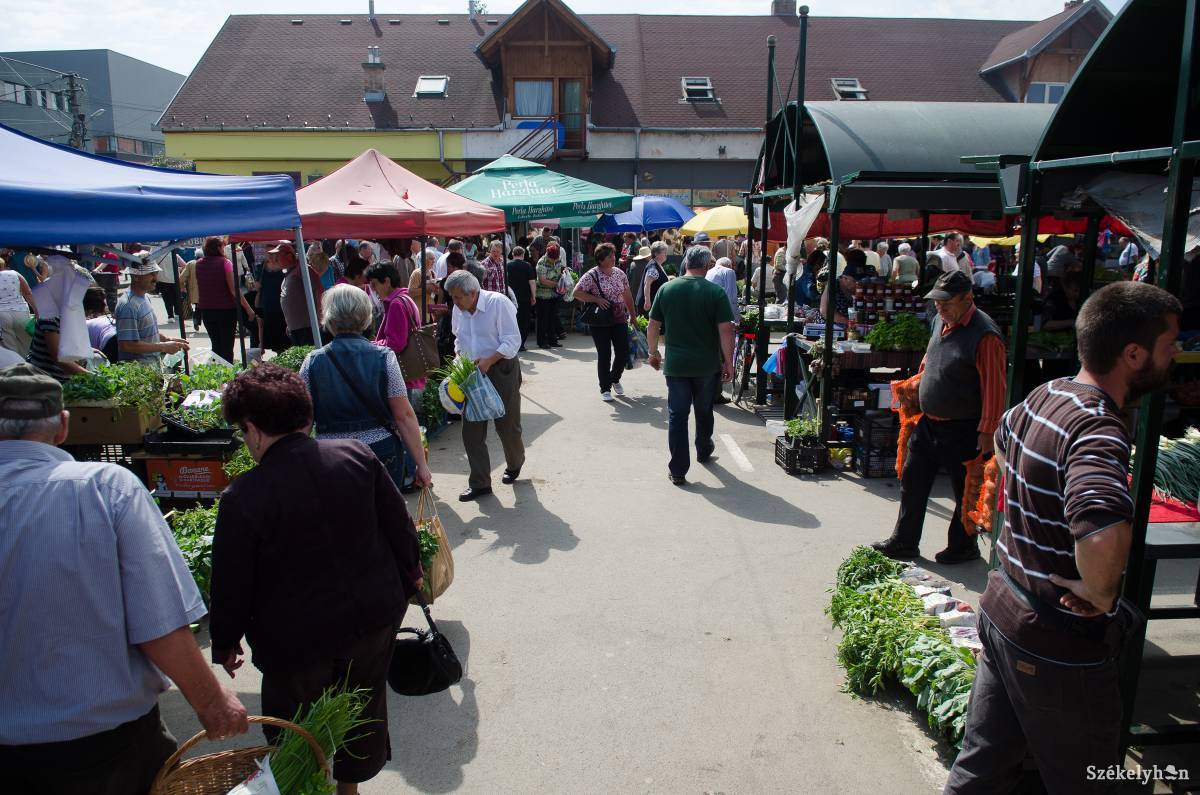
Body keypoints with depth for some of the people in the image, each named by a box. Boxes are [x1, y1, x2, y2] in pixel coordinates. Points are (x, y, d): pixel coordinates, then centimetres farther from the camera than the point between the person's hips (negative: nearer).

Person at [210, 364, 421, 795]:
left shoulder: (243, 497, -22)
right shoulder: (358, 456, -12)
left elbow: (232, 583, -11)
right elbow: (400, 528, -3)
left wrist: (225, 643, 6)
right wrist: (407, 581, 14)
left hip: (296, 639, -4)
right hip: (374, 616, 5)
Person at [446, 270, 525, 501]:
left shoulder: (498, 303, -16)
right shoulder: (458, 309, 4)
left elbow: (512, 341, -18)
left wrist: (488, 361, -26)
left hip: (501, 370, -6)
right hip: (472, 373, 6)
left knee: (507, 425, 6)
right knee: (471, 429, 1)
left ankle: (514, 464, 37)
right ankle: (480, 483, 10)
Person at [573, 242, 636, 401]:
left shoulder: (620, 273, 6)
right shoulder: (592, 275, -9)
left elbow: (628, 296, 12)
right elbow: (577, 293, -13)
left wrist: (633, 316, 11)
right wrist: (597, 299, -18)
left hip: (620, 319, 4)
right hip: (600, 322, -4)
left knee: (623, 352, 1)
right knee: (604, 355, 1)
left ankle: (615, 379, 29)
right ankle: (605, 389, 15)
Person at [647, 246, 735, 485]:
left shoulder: (667, 289, -2)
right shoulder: (716, 292, -9)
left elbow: (653, 326, 3)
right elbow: (726, 330, -13)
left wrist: (654, 352, 16)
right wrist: (728, 362, -5)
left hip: (675, 364, 0)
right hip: (707, 366, 0)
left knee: (677, 415, 5)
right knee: (704, 411, 21)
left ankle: (678, 470, 4)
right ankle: (703, 452, 42)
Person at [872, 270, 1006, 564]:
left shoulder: (984, 335, -19)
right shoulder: (940, 322, 6)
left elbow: (995, 388, -20)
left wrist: (987, 433, -20)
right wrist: (912, 385, 8)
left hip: (962, 429, -8)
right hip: (927, 422, 8)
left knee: (966, 491, 11)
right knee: (912, 482, 14)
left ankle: (963, 546, 29)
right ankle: (904, 542, 28)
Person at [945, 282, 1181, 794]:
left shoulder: (1042, 396, 1)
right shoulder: (1098, 429, -27)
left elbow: (1003, 438, 25)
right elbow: (1104, 533, -47)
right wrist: (1102, 594, -26)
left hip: (1001, 611, 8)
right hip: (1060, 646, -8)